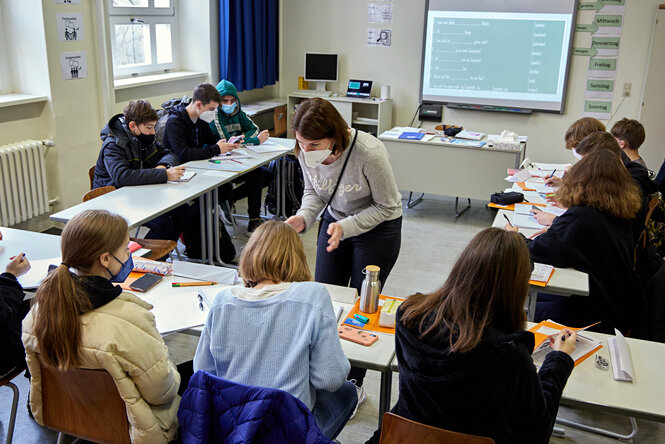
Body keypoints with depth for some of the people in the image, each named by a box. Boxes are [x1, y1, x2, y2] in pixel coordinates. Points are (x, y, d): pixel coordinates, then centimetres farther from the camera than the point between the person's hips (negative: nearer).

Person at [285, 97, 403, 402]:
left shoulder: (368, 152, -34)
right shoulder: (306, 152, -17)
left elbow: (387, 206, -21)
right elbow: (313, 192, 1)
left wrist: (346, 227, -31)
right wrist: (302, 217, -19)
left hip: (377, 229, -5)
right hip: (334, 221, 5)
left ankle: (354, 384, 23)